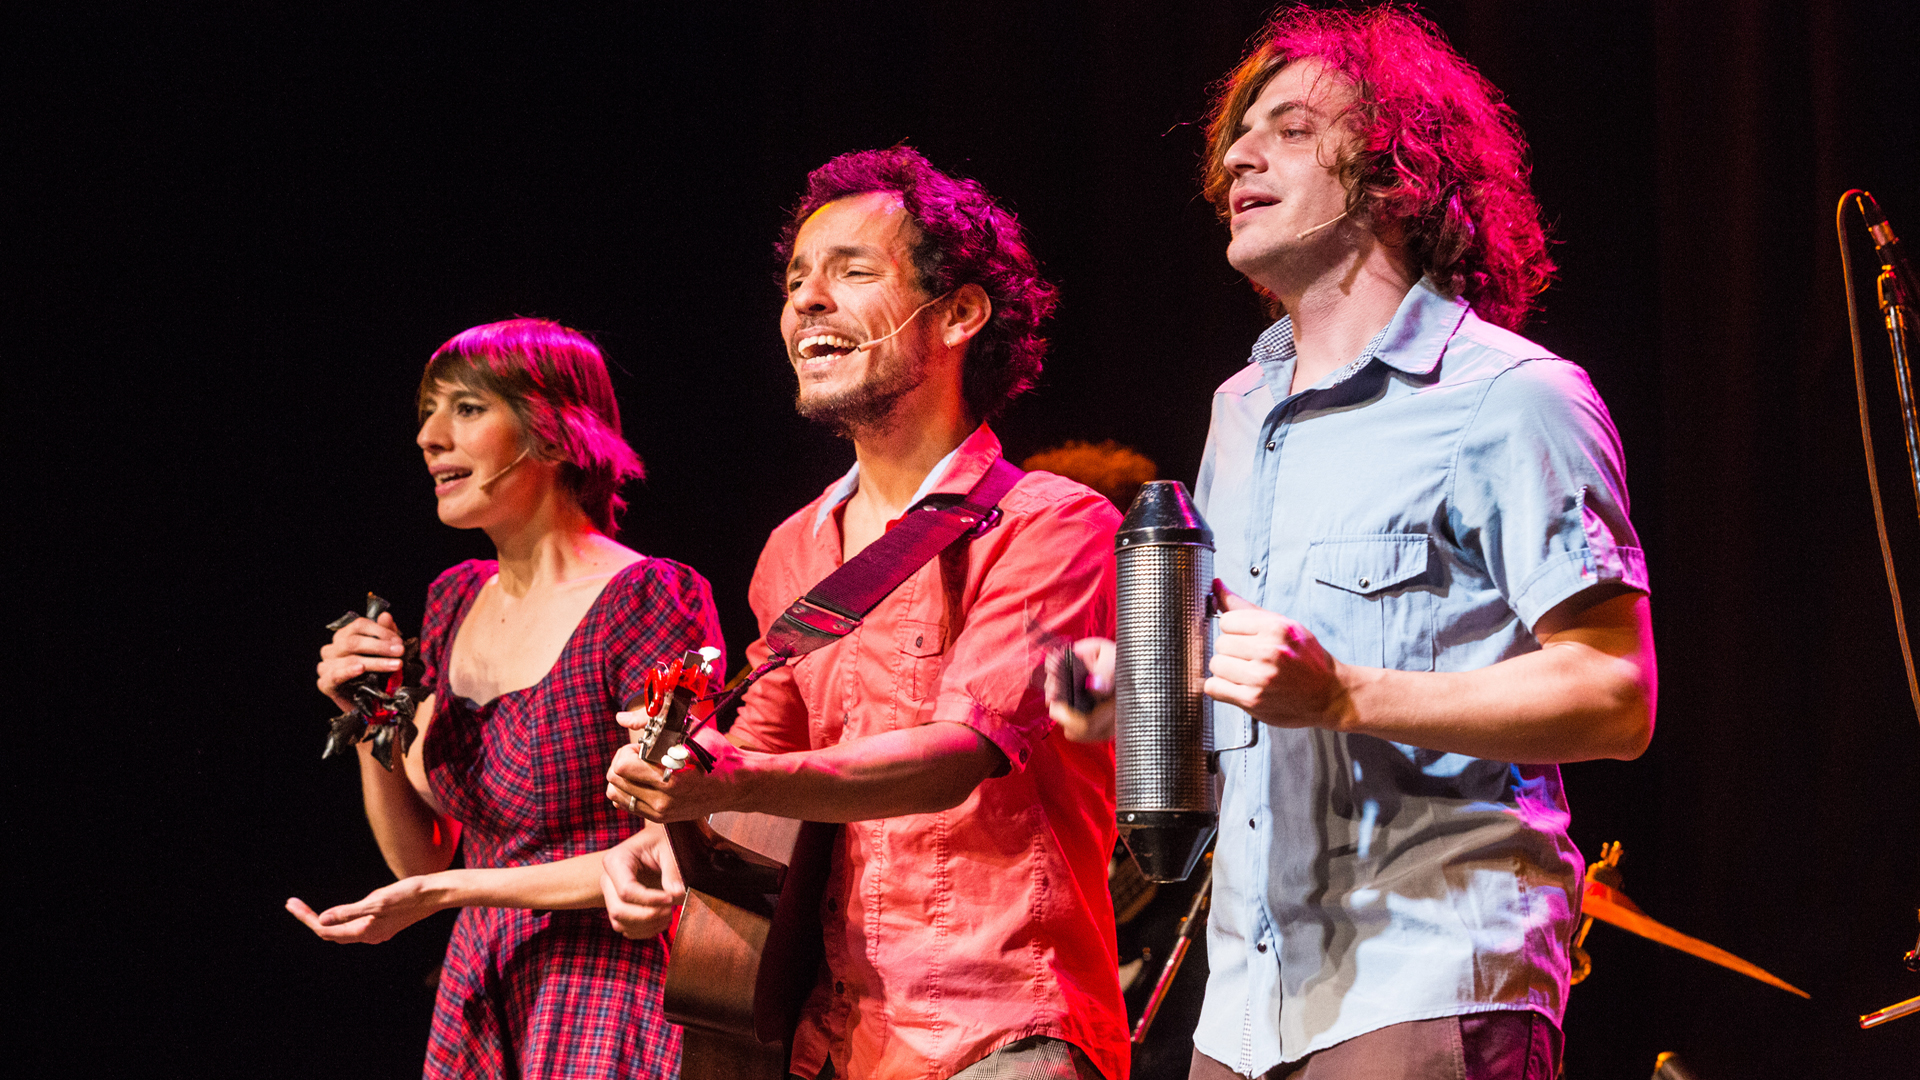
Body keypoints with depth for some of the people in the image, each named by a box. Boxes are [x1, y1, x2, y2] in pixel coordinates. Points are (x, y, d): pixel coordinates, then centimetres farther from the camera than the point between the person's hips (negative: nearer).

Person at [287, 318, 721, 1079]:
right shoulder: (457, 601, 9)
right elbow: (421, 856, 12)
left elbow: (674, 849, -17)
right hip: (475, 1011, 7)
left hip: (605, 1017, -7)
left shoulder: (643, 601, -13)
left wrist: (455, 890, -16)